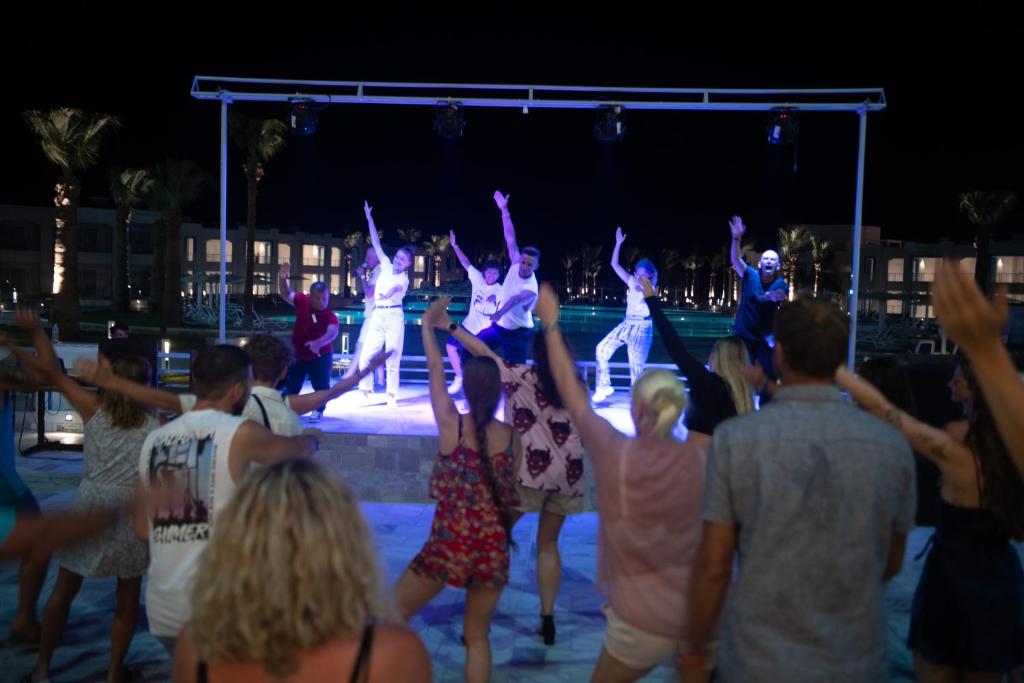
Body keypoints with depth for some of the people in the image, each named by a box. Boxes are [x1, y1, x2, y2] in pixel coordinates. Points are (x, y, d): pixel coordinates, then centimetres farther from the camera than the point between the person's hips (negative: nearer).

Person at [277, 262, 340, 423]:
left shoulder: (331, 316, -28)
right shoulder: (302, 301, -15)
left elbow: (333, 332, -45)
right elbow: (286, 294, -5)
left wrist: (318, 343, -64)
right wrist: (282, 279, -25)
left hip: (321, 356, -4)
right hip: (298, 354, 4)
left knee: (321, 386, -1)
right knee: (291, 385, 18)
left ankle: (318, 411, 22)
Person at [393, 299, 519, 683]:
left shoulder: (452, 425, -9)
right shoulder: (512, 438, -2)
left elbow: (435, 372, 2)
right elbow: (509, 495, 6)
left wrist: (428, 326, 13)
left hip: (449, 544, -3)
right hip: (494, 548, 3)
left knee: (393, 615, 17)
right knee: (477, 636, 17)